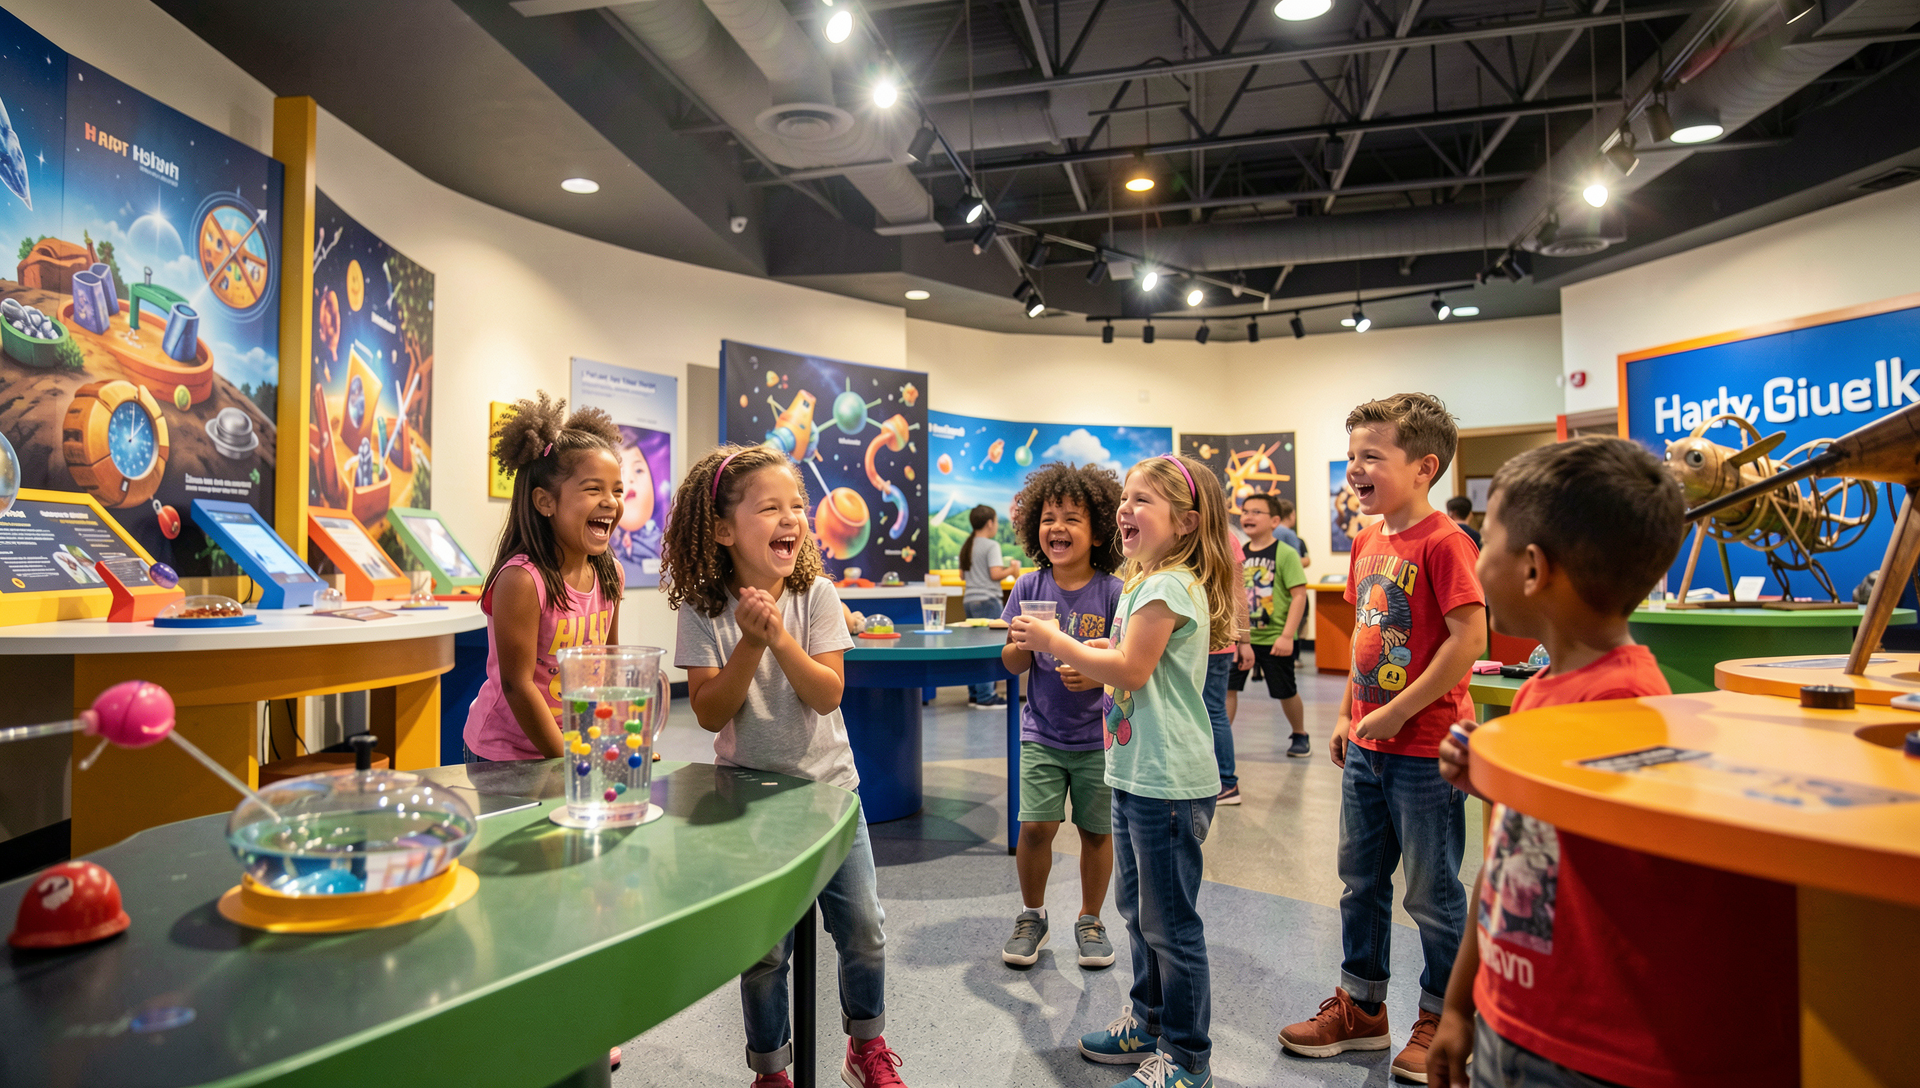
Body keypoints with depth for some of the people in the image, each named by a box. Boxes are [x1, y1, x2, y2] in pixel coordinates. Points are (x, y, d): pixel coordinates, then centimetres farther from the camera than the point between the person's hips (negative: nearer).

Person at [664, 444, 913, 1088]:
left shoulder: (816, 596, -10)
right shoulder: (703, 609, -11)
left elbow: (828, 696, -16)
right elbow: (710, 713, -14)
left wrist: (779, 635, -28)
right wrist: (750, 643, -27)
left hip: (828, 783, 1)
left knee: (864, 930, 7)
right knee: (763, 949, 7)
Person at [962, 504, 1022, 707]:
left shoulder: (967, 546, 14)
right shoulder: (991, 545, -9)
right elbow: (995, 574, -17)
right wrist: (1011, 570, 1)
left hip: (970, 600, 8)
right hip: (987, 600, -8)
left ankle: (974, 694, 16)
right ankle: (985, 696, -6)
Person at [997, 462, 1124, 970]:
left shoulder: (1112, 592, -9)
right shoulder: (1029, 587, -2)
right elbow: (1012, 664, 2)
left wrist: (1096, 675, -25)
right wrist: (1023, 643, -19)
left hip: (1098, 736, -1)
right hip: (1042, 732, 1)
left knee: (1097, 830, 10)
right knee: (1035, 827, -3)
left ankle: (1090, 919, 33)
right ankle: (1032, 916, 23)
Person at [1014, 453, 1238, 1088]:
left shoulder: (1170, 586, -18)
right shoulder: (1147, 582, 14)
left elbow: (1131, 670, -22)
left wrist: (1056, 643, -13)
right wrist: (1086, 654, 7)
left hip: (1168, 783, -10)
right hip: (1135, 774, 10)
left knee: (1169, 921, 3)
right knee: (1138, 911, 22)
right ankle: (1149, 1021, 39)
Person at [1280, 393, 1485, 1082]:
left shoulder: (1443, 541, -17)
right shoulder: (1368, 541, 8)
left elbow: (1470, 638, -23)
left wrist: (1397, 713, -19)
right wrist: (1348, 715, 13)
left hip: (1425, 749, -8)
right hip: (1366, 748, 8)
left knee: (1432, 894, 9)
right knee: (1361, 882, 18)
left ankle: (1442, 1020, 29)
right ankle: (1361, 1008, 34)